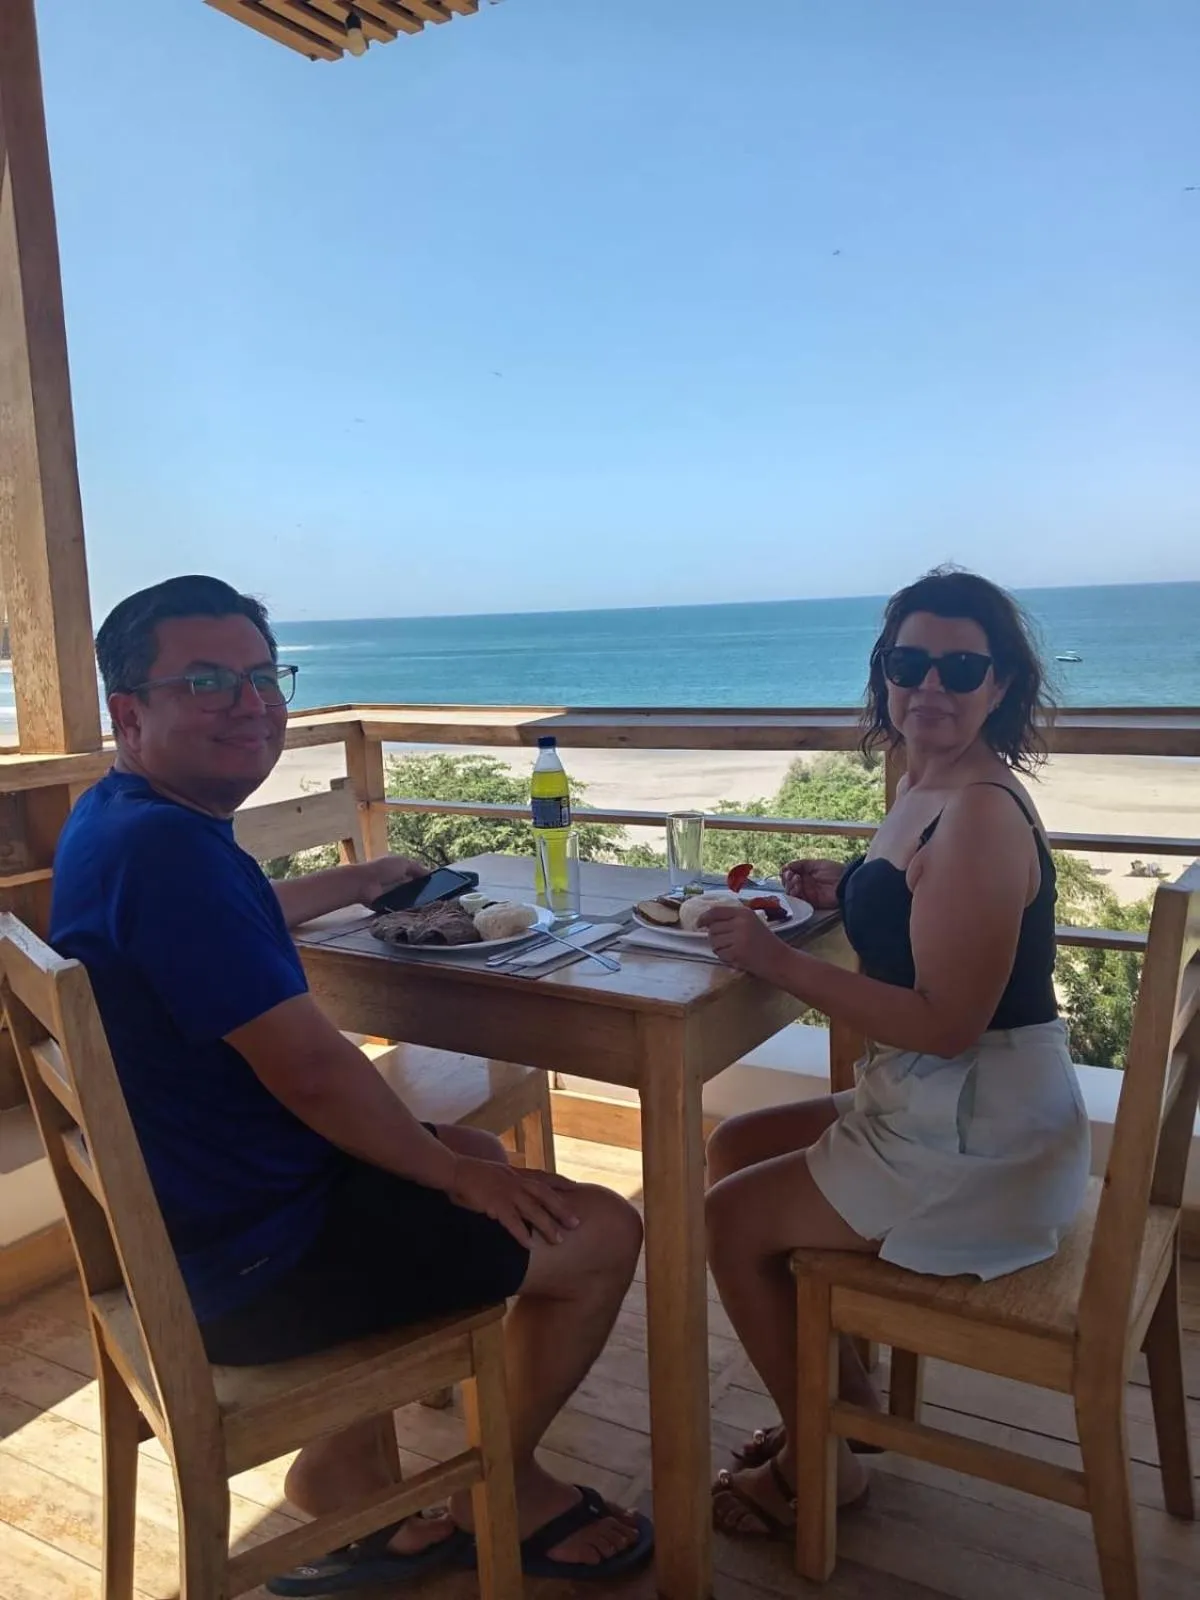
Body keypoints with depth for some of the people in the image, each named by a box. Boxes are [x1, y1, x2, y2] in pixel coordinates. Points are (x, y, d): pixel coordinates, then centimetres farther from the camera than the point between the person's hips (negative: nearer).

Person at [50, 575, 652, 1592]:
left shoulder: (118, 822, 6)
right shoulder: (165, 846, -28)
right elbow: (308, 1068, -27)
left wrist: (360, 882, 32)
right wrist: (452, 1172, -12)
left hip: (185, 1218, 11)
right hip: (247, 1262, -10)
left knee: (475, 1152, 28)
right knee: (603, 1232, -4)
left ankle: (348, 1468, 30)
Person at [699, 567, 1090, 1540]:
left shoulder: (981, 816, -25)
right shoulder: (926, 787, 4)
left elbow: (947, 1023, -28)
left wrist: (778, 961, -25)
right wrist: (849, 893, 3)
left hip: (977, 1143, -10)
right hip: (930, 1108, 10)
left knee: (733, 1220, 0)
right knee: (733, 1149, 17)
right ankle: (845, 1396, 29)